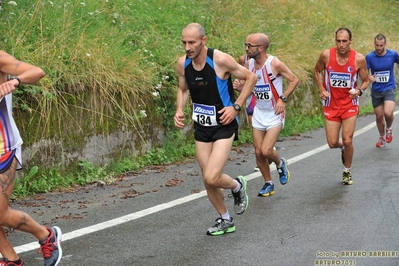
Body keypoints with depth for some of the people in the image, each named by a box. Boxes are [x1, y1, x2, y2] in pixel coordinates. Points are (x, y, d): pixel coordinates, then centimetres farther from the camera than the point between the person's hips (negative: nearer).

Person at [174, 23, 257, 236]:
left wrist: (236, 106, -15)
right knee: (207, 180, 10)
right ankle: (225, 220, 31)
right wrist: (179, 110, -4)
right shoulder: (182, 63, -6)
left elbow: (251, 78, -9)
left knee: (212, 178, -17)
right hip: (201, 126, 5)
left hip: (224, 125, -5)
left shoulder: (221, 60, -21)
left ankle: (237, 186, 17)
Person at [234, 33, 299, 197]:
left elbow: (294, 80, -9)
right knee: (258, 152, 6)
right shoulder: (249, 64, -2)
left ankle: (280, 164, 19)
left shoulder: (275, 64, -19)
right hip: (258, 112, 6)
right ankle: (268, 184, 25)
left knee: (266, 151, -15)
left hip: (275, 113, -6)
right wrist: (240, 86, -11)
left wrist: (283, 98, -17)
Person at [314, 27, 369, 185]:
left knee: (347, 141, -2)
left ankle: (347, 172, 21)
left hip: (349, 104, -1)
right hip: (331, 105, 1)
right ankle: (342, 147, 39)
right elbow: (317, 71, 7)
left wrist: (359, 91, -20)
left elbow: (365, 80, 1)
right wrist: (321, 90, -6)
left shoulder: (359, 59, -13)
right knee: (332, 143, 0)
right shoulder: (326, 55, -12)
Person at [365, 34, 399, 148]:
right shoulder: (369, 57, -11)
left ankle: (389, 129, 12)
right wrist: (368, 77, -30)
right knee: (379, 116, 10)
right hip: (376, 90, 2)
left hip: (389, 88, -2)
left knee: (388, 113, -22)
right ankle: (382, 137, 36)